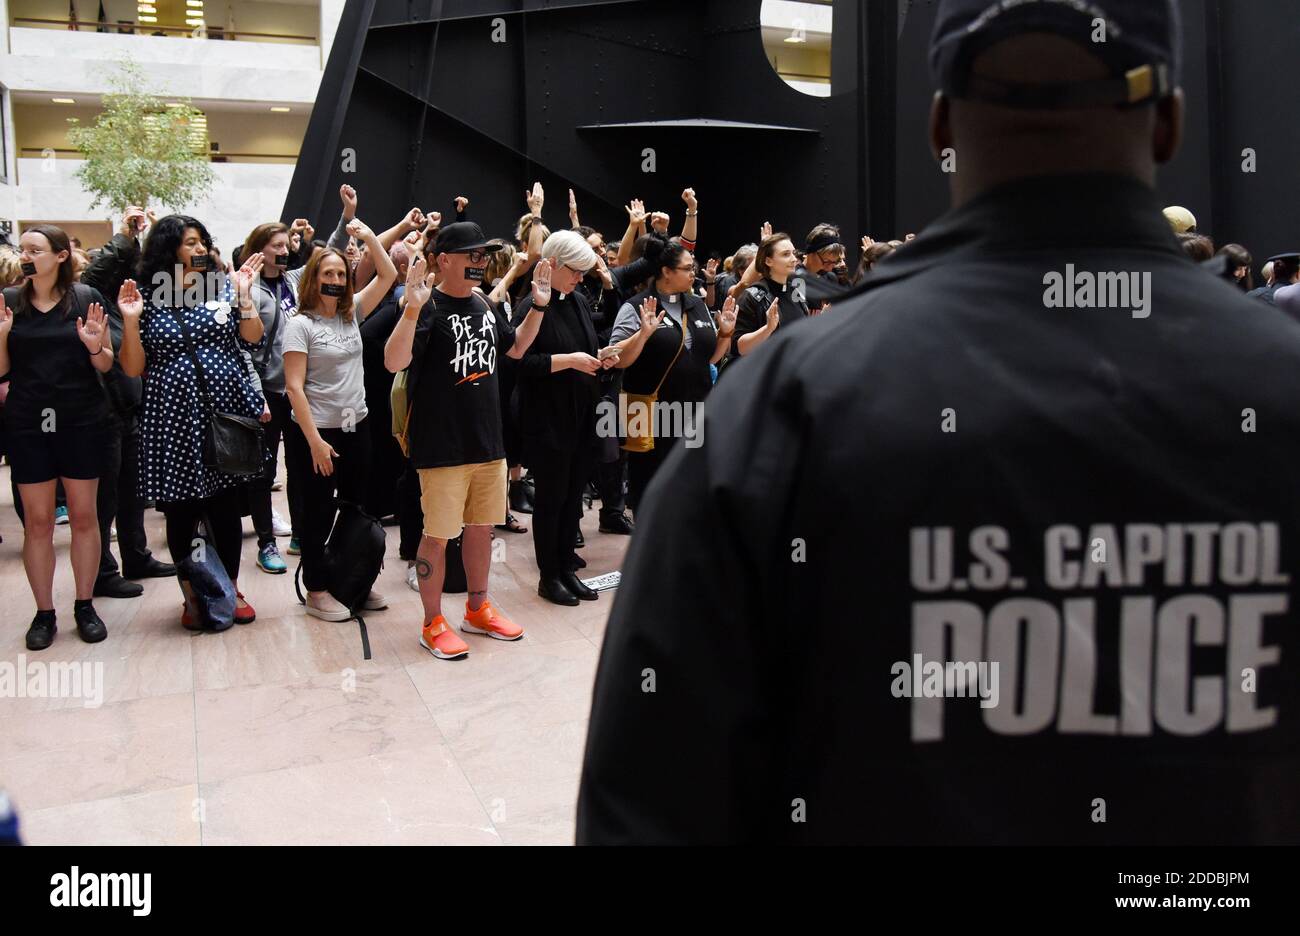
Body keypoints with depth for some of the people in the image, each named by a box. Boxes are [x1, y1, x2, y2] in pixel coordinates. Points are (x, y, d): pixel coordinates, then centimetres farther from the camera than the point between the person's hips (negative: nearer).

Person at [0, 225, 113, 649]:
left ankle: (85, 606, 19)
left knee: (83, 515, 6)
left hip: (82, 422, -1)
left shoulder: (87, 299, -2)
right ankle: (44, 613, 14)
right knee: (37, 521, 5)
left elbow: (106, 365, 2)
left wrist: (95, 346, -18)